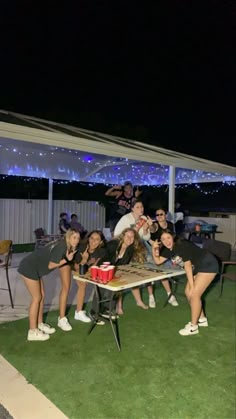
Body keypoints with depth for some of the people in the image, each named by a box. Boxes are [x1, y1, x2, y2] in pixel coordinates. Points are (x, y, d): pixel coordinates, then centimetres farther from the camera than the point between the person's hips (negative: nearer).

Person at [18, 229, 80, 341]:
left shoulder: (63, 245, 7)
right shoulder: (61, 247, -21)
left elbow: (57, 262, 5)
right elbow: (51, 265, -20)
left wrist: (68, 259, -7)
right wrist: (66, 260, -14)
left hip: (35, 268, 10)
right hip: (29, 268, -10)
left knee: (41, 295, 13)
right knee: (36, 298, -3)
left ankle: (40, 324, 26)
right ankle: (33, 332, 6)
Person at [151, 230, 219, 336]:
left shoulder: (182, 245, -24)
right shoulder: (169, 249, 1)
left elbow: (187, 265, -24)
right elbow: (158, 261, 8)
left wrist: (192, 286, -22)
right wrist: (154, 249, -10)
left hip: (208, 265, -9)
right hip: (197, 268, 9)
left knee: (194, 294, -11)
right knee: (188, 293, 8)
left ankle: (193, 326, 4)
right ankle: (202, 319, 26)